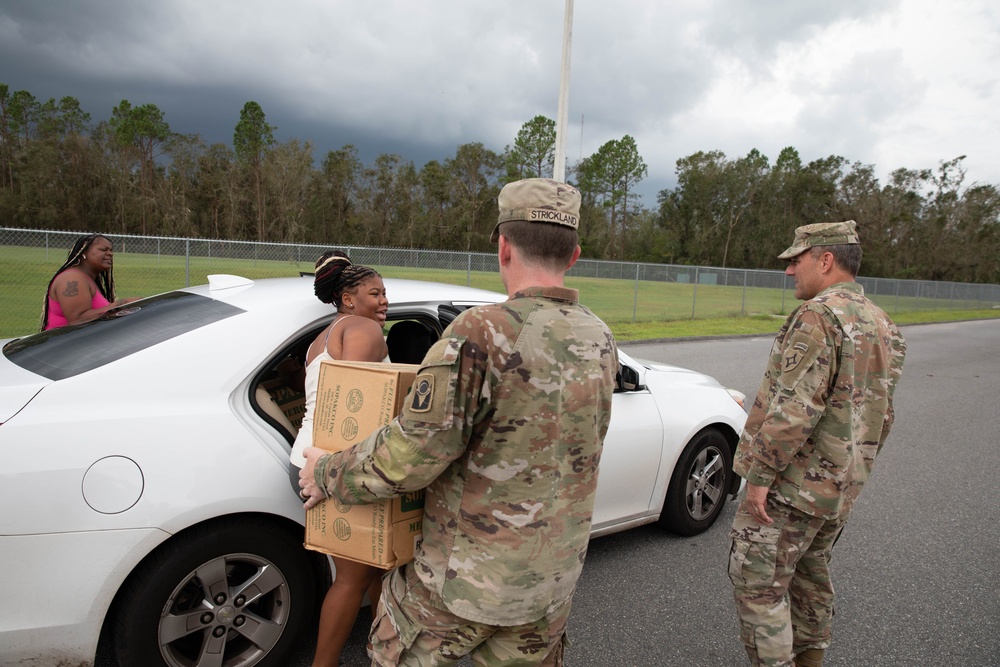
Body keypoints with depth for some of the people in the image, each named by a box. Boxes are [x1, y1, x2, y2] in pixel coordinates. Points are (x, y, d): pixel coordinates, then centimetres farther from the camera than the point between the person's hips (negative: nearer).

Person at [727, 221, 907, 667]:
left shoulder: (818, 317, -18)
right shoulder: (884, 327, 12)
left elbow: (794, 409, -26)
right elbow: (882, 417, 18)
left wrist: (760, 475, -20)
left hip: (793, 482, -10)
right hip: (840, 490, 10)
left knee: (758, 584, 0)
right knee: (810, 573, 24)